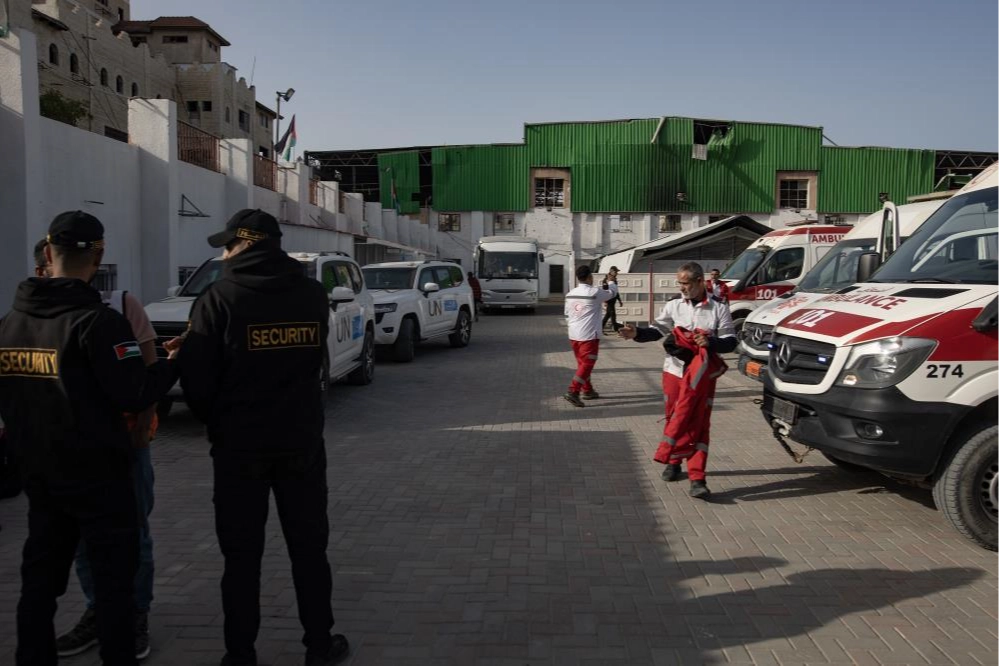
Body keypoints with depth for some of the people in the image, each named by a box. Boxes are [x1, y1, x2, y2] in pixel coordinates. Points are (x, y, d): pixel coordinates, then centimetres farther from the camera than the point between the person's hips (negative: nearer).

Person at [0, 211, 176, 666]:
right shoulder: (96, 320, -18)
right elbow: (134, 394, -21)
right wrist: (175, 361, -7)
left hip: (38, 473, 7)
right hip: (96, 473, -7)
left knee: (40, 578, 17)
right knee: (113, 578, 4)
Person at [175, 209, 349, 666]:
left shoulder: (220, 298, -12)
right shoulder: (313, 294, 1)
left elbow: (197, 379, -11)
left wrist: (216, 423, 9)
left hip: (240, 447, -3)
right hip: (301, 442, 3)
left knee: (242, 556, 10)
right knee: (309, 549, 14)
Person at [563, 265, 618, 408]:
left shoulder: (570, 294, 7)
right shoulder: (595, 292, -11)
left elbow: (567, 314, 14)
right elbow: (612, 293, 6)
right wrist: (611, 282, 26)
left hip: (573, 334, 7)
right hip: (589, 335, -7)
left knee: (582, 363, 17)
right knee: (587, 364, -3)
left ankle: (587, 391, 27)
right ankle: (573, 392, -12)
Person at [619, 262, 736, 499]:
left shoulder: (718, 307, -2)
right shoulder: (674, 305, 4)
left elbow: (730, 341, -2)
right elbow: (657, 330, -1)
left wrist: (710, 342, -20)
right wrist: (637, 333, -19)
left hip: (701, 377, -2)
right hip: (674, 371, 3)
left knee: (698, 425, -4)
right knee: (673, 419, 12)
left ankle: (697, 479, -4)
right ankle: (674, 462, 35)